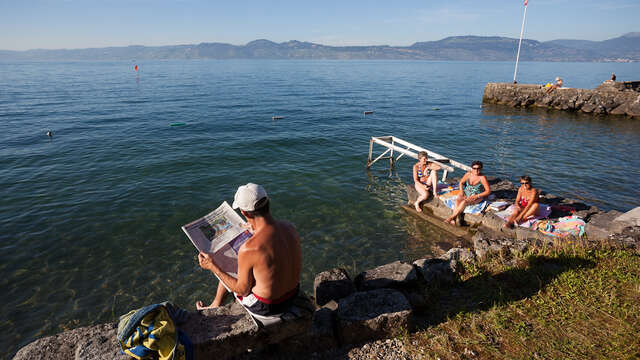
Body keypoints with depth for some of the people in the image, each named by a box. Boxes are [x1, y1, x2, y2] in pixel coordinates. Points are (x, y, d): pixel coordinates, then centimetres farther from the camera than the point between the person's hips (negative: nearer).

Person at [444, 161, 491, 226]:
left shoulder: (482, 178, -14)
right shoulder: (468, 174, -1)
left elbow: (488, 191, -12)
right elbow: (461, 182, 16)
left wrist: (477, 196, -20)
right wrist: (461, 191, -3)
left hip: (478, 197, -4)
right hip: (466, 194, 4)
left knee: (464, 202, -34)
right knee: (458, 200, -28)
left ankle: (451, 217, -34)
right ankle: (453, 220, -40)